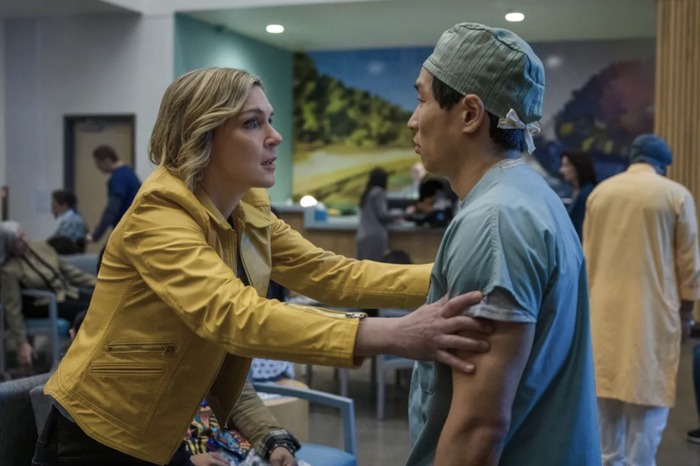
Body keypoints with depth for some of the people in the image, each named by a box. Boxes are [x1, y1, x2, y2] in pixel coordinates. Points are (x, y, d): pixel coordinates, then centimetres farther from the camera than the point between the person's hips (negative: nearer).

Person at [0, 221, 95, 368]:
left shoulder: (41, 247, 1)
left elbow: (67, 269, 10)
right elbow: (13, 309, -17)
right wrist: (22, 343, -20)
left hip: (67, 292, 7)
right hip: (44, 305, -7)